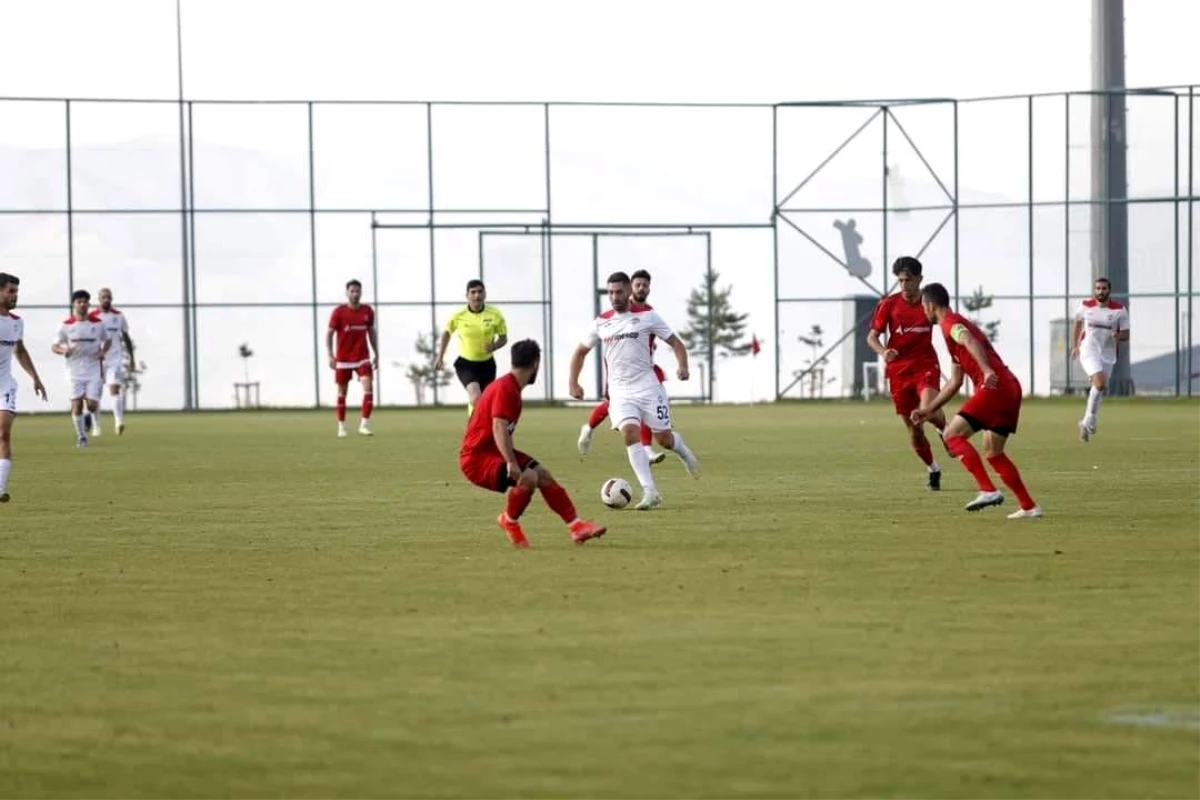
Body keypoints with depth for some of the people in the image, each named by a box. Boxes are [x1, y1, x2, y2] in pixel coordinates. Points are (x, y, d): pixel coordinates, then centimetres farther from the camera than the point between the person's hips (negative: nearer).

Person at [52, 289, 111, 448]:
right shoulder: (67, 325, -3)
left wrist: (103, 351, -4)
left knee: (92, 406, -7)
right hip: (74, 370, 0)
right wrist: (64, 350, -19)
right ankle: (81, 436, 10)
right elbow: (54, 346, 3)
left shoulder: (97, 323, 0)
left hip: (94, 368, 0)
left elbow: (107, 340, 16)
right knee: (77, 404, -5)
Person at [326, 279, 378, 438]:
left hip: (362, 357, 2)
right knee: (342, 392, 6)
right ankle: (341, 426, 17)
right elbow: (329, 334, -5)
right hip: (343, 358, -2)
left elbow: (372, 333, 14)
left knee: (368, 388, -15)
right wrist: (330, 355, -14)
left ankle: (364, 424, -12)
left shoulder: (368, 311, 3)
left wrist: (376, 354, 12)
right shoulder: (339, 312, -7)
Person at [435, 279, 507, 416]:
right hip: (466, 363, -2)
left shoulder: (495, 315, -9)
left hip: (487, 364, 2)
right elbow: (447, 333, 10)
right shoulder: (458, 316, -9)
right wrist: (440, 357, 10)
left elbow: (503, 338, 2)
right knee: (476, 397, -28)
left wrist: (494, 346, -20)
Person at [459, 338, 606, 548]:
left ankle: (576, 526, 10)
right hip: (476, 459, -11)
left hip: (491, 451, 11)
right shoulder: (506, 389, -20)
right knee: (528, 477, -28)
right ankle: (509, 521, -3)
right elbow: (499, 428, -31)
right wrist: (512, 463, -39)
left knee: (543, 475, 8)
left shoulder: (510, 387, 11)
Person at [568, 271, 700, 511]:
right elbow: (581, 351, 18)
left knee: (663, 439, 2)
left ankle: (680, 447, 41)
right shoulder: (601, 322, 6)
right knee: (630, 433, -20)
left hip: (647, 387, -2)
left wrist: (683, 366, -17)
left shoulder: (647, 316, -4)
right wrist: (573, 383, 9)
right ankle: (650, 492, -21)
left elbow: (675, 342, 1)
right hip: (620, 391, 2)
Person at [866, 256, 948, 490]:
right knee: (914, 430, 5)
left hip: (925, 365, -1)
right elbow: (872, 337, -2)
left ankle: (946, 430, 5)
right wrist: (883, 351, -23)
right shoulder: (889, 304, -3)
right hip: (898, 371, 1)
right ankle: (933, 470, 27)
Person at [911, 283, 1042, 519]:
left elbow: (972, 343, -24)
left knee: (953, 434, -8)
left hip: (994, 387, -10)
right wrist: (929, 410, 34)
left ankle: (988, 490, -17)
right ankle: (1029, 506, 16)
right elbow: (955, 382, 32)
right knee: (993, 451, 18)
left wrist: (987, 370, -39)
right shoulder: (959, 324, 29)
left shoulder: (950, 324, -1)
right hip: (1011, 387, 10)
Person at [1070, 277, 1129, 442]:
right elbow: (1078, 323, 19)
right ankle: (1090, 420, -9)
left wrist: (1118, 335, -22)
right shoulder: (1085, 306, 0)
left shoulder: (1119, 310, -3)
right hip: (1089, 350, -2)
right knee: (1100, 383, -23)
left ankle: (1086, 423, 27)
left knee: (1099, 388, 8)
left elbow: (1126, 334, 1)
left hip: (1107, 354, 2)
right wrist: (1074, 346, 16)